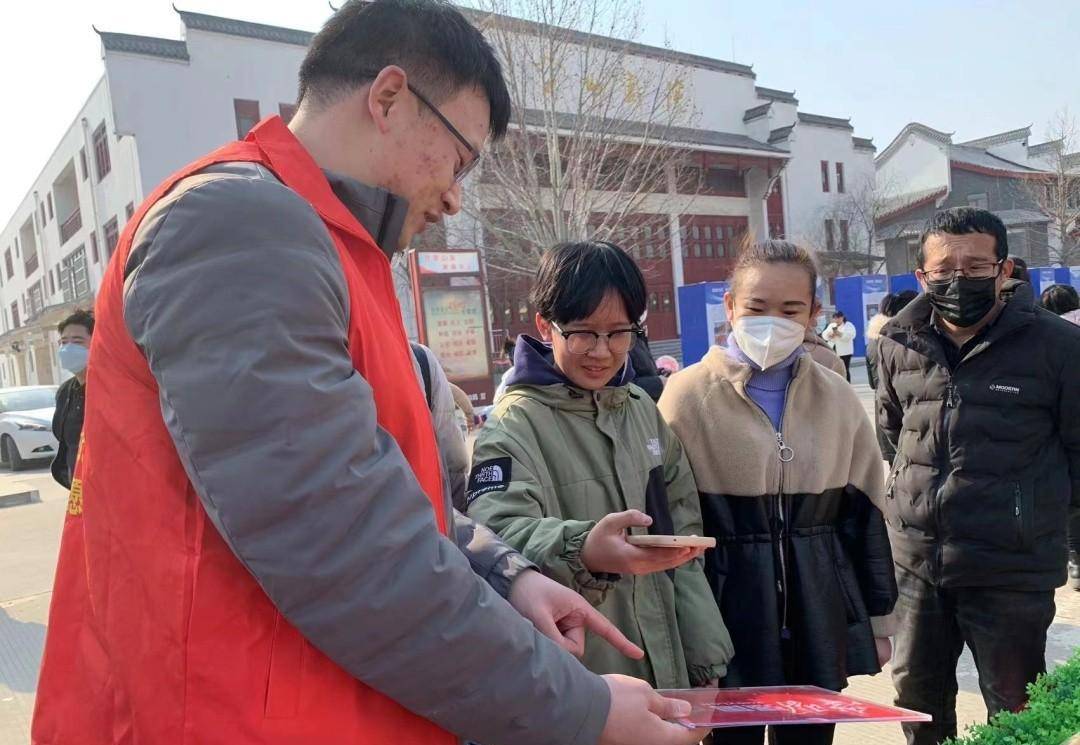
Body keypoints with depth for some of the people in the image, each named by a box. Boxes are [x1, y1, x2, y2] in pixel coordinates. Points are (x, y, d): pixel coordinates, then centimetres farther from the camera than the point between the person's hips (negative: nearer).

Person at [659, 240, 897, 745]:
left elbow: (865, 514, 10)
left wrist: (878, 619, 12)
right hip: (728, 616, -3)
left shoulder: (836, 398, 3)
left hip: (820, 622, 4)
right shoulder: (689, 395, -9)